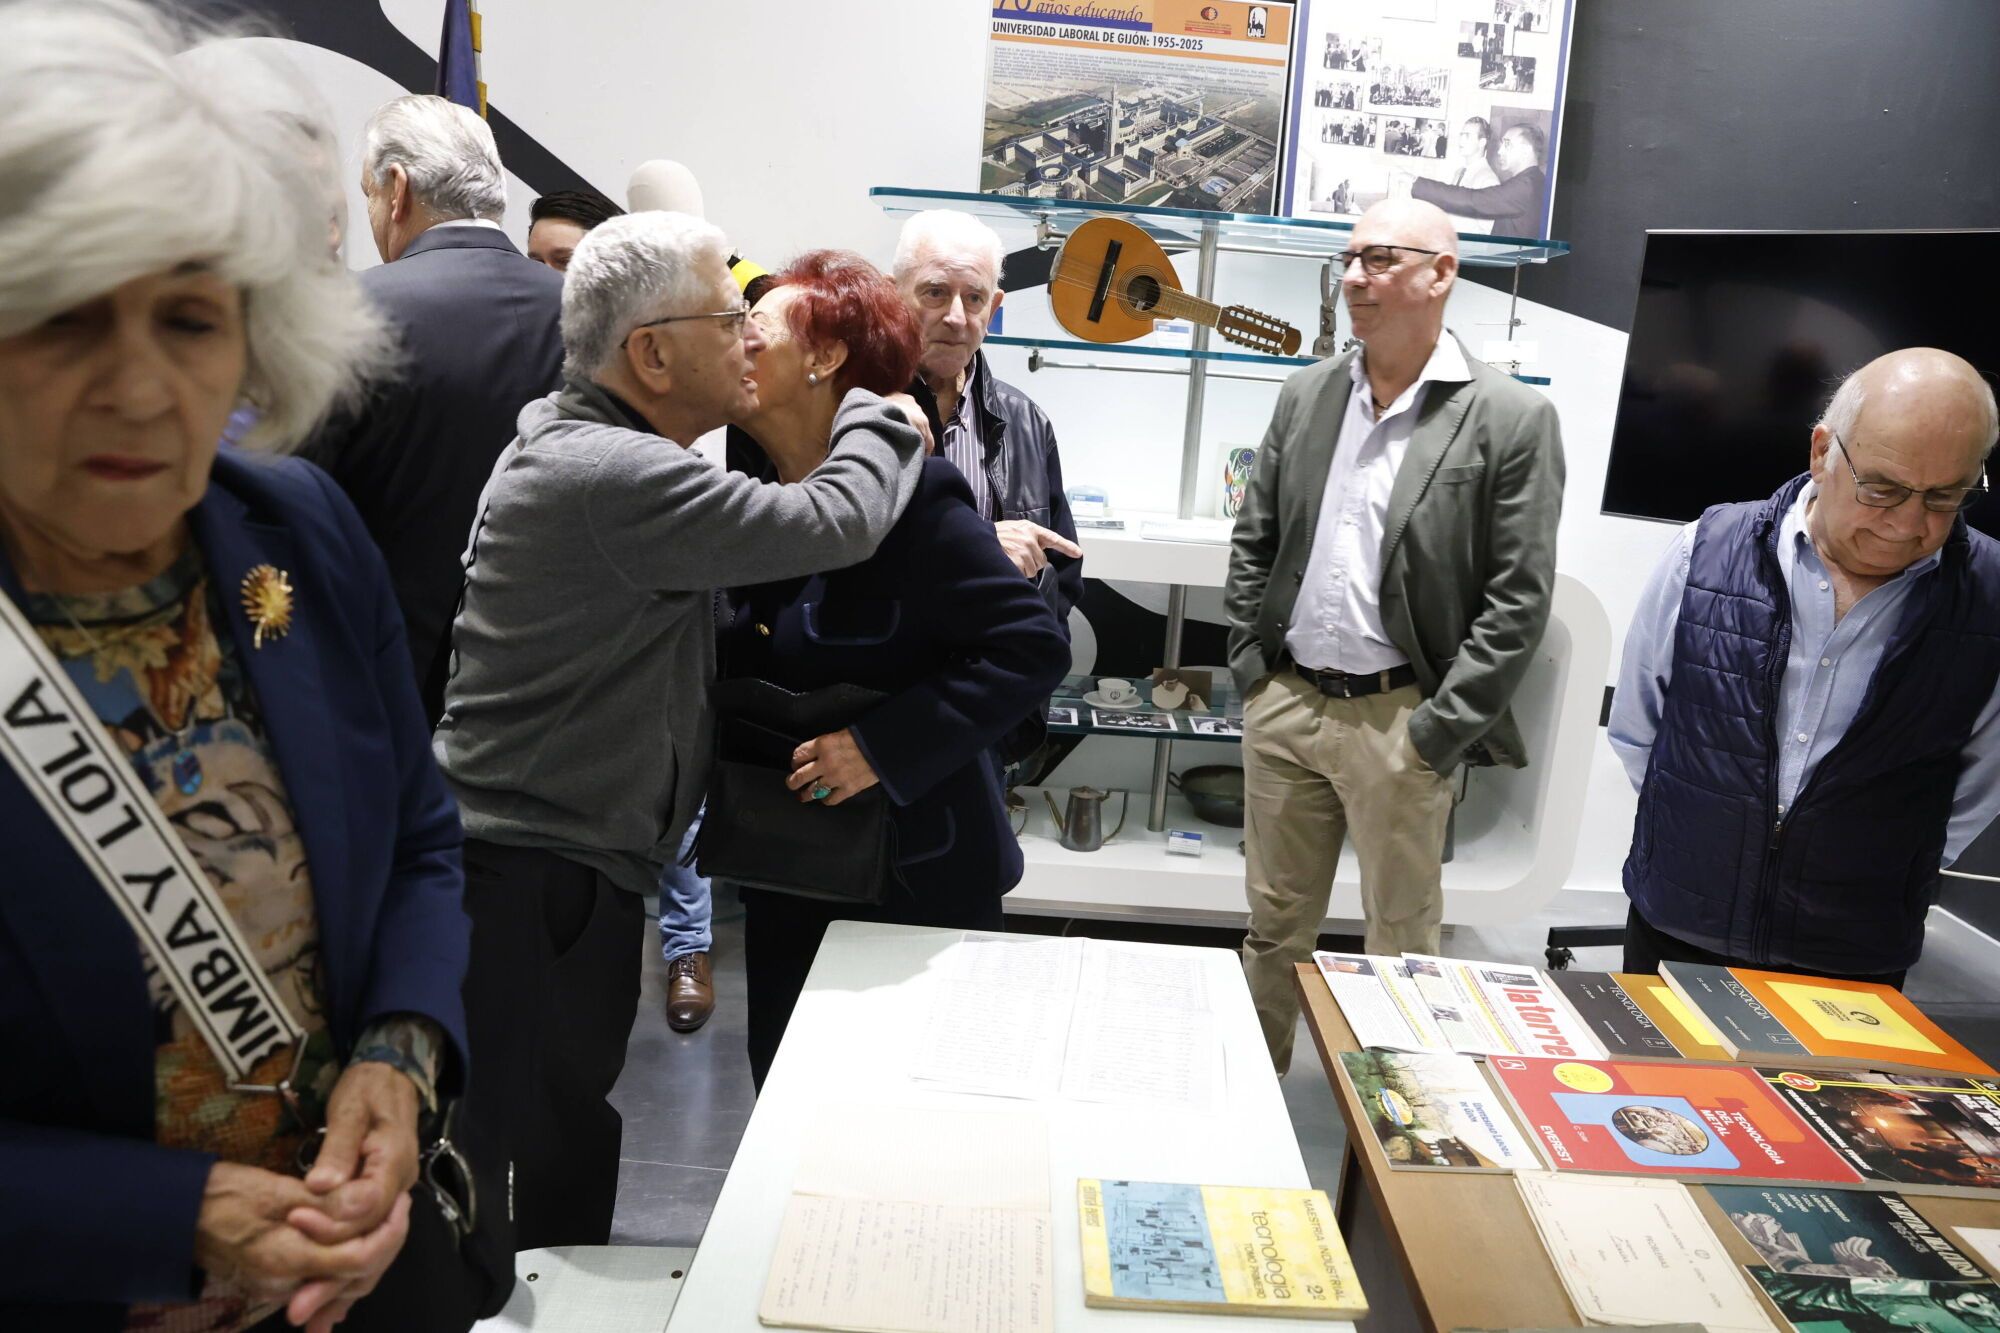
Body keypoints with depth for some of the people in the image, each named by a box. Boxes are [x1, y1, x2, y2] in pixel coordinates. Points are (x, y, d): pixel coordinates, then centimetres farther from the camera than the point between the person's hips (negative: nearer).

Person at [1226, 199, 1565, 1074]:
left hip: (1398, 719, -4)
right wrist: (1249, 668, 4)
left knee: (1400, 938, 10)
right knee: (1274, 922, 17)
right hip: (1283, 705, 4)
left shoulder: (1512, 419, -8)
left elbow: (1517, 602, -9)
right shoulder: (1307, 393, 6)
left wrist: (1436, 734, -12)